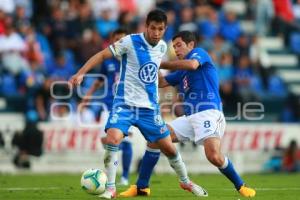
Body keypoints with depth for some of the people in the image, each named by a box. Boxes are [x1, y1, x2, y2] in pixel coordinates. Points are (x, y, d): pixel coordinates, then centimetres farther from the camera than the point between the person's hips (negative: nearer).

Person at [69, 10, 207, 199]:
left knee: (168, 147, 7)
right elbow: (102, 55, -14)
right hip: (125, 104, -4)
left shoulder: (162, 47, 3)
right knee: (113, 139, -26)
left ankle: (185, 181, 33)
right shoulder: (131, 42, -13)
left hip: (150, 107, 4)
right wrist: (81, 73, -23)